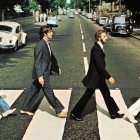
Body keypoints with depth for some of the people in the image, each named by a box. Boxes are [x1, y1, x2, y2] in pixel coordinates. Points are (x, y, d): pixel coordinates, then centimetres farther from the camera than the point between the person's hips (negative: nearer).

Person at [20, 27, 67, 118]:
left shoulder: (47, 44, 11)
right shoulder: (40, 45, -18)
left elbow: (52, 57, 24)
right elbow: (37, 62, -22)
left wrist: (57, 68, 33)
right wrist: (40, 76, -27)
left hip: (45, 72, 9)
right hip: (42, 74, -9)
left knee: (34, 90, 16)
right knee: (49, 92, 0)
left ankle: (25, 109, 27)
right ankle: (59, 111, 9)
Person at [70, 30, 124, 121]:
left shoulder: (99, 47, 6)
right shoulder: (96, 49, -24)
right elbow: (99, 66, -29)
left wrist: (106, 76, 20)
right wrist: (109, 77, -27)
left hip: (99, 77, 10)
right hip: (94, 77, -10)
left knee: (107, 94, 16)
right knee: (87, 96, 1)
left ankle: (114, 113, 27)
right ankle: (75, 114, 14)